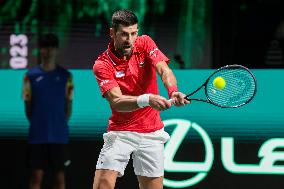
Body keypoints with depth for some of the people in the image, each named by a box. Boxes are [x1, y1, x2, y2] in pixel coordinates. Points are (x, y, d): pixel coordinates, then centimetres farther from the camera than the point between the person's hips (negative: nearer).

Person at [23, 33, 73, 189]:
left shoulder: (65, 76, 5)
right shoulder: (31, 75, 3)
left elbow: (68, 106, 7)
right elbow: (28, 106, 6)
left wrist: (60, 126, 3)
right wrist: (37, 125, 2)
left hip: (59, 136, 0)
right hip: (37, 135, 0)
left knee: (59, 176, 3)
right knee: (36, 175, 0)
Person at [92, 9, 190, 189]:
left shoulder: (145, 44, -2)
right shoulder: (102, 64, -11)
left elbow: (164, 70, -18)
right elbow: (117, 102, -23)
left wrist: (173, 92, -41)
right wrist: (147, 99, -42)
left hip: (151, 133, 2)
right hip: (120, 132, -2)